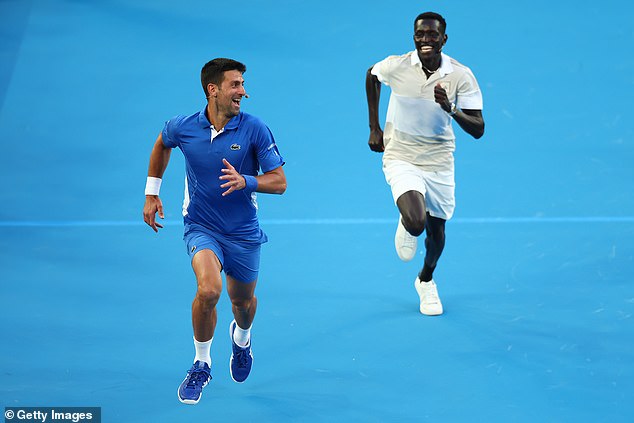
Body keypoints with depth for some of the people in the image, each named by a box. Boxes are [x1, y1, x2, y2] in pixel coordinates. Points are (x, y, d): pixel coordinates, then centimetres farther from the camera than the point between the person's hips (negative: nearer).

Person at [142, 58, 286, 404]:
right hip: (201, 228, -1)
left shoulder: (254, 129, -14)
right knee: (209, 290, -27)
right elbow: (161, 144, 15)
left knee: (243, 302, 17)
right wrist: (151, 194, 14)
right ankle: (201, 364, -4)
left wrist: (245, 181, -29)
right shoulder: (182, 128, -10)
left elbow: (279, 182, -11)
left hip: (243, 232, 1)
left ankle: (241, 337, 57)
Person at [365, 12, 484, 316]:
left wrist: (451, 109, -37)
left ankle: (426, 280, 48)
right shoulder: (396, 66, -15)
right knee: (415, 222, -25)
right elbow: (371, 75, 11)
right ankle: (406, 227, 16)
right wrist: (374, 128, 10)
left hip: (438, 162, 2)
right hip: (401, 158, -2)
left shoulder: (461, 76, -15)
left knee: (436, 230, 15)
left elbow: (478, 129, -17)